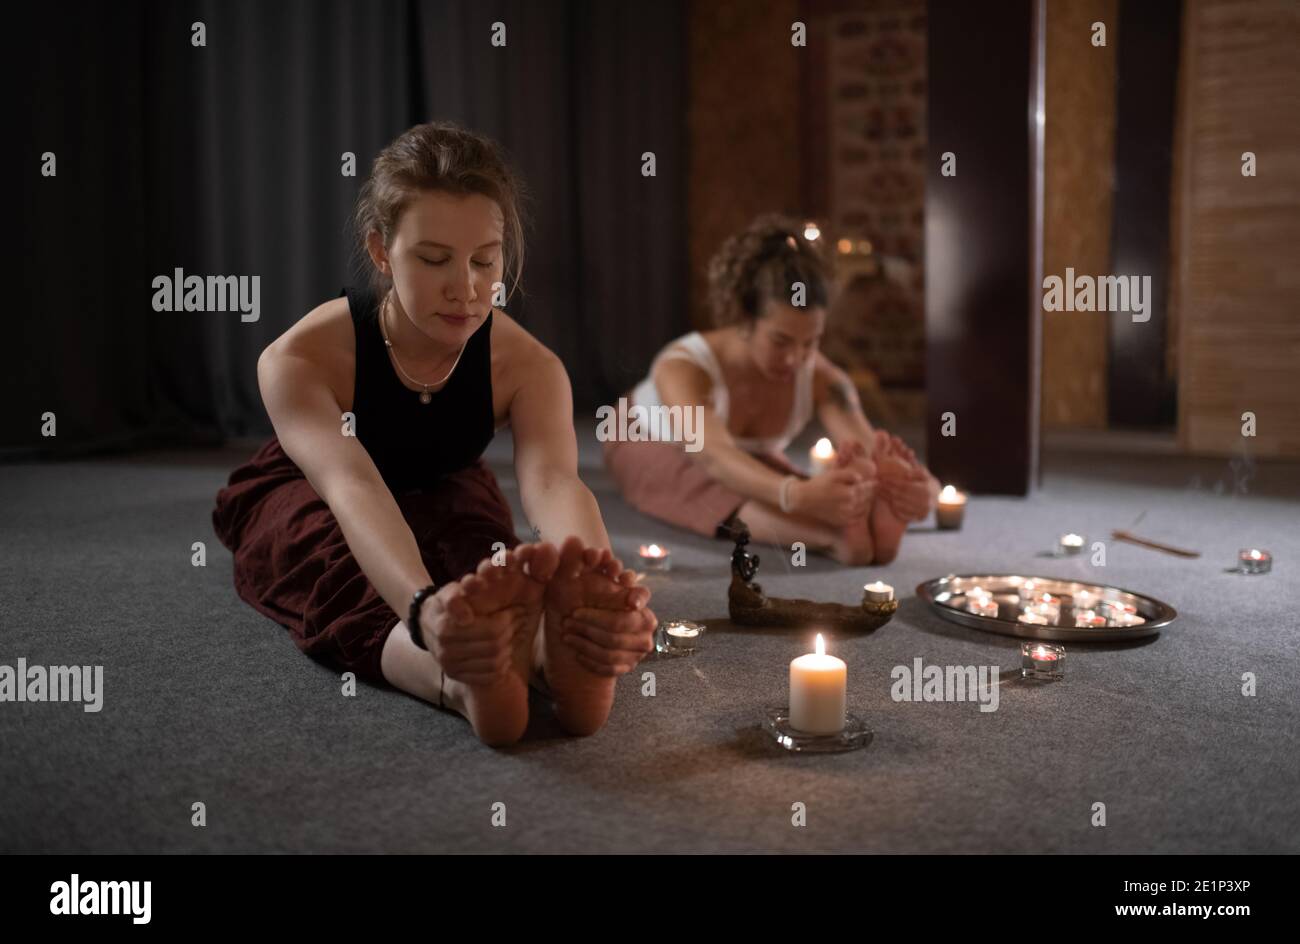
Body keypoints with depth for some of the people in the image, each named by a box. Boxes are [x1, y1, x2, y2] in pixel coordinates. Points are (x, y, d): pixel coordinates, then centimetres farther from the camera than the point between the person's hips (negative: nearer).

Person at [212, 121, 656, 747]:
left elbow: (552, 480, -45)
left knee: (482, 553, -37)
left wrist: (601, 589, -69)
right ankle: (466, 683, -68)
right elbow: (351, 486, -51)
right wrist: (425, 604, -73)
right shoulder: (297, 360, -33)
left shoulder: (526, 366, -26)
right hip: (303, 500, -2)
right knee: (345, 573, -40)